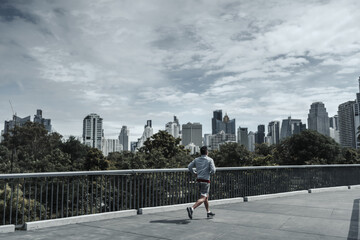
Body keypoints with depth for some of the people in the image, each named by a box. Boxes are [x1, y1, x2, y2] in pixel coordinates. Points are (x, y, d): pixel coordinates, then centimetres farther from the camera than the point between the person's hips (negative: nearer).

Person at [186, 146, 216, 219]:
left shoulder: (196, 159, 7)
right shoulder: (210, 160, -6)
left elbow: (189, 166, 0)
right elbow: (213, 170, -14)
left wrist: (194, 173, 13)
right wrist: (213, 170, 9)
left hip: (199, 180, 6)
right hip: (205, 180, -6)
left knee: (206, 196, 21)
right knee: (203, 198, -7)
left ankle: (208, 212, 31)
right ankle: (192, 208, -25)